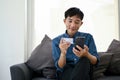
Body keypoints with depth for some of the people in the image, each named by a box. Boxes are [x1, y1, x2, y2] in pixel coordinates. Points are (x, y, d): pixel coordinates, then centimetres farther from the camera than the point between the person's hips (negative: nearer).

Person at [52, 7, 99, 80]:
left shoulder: (88, 37, 3)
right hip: (65, 73, -2)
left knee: (84, 60, -30)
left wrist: (86, 54, -28)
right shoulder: (56, 41, 2)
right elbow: (60, 67, -7)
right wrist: (63, 53, -28)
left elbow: (95, 61, -5)